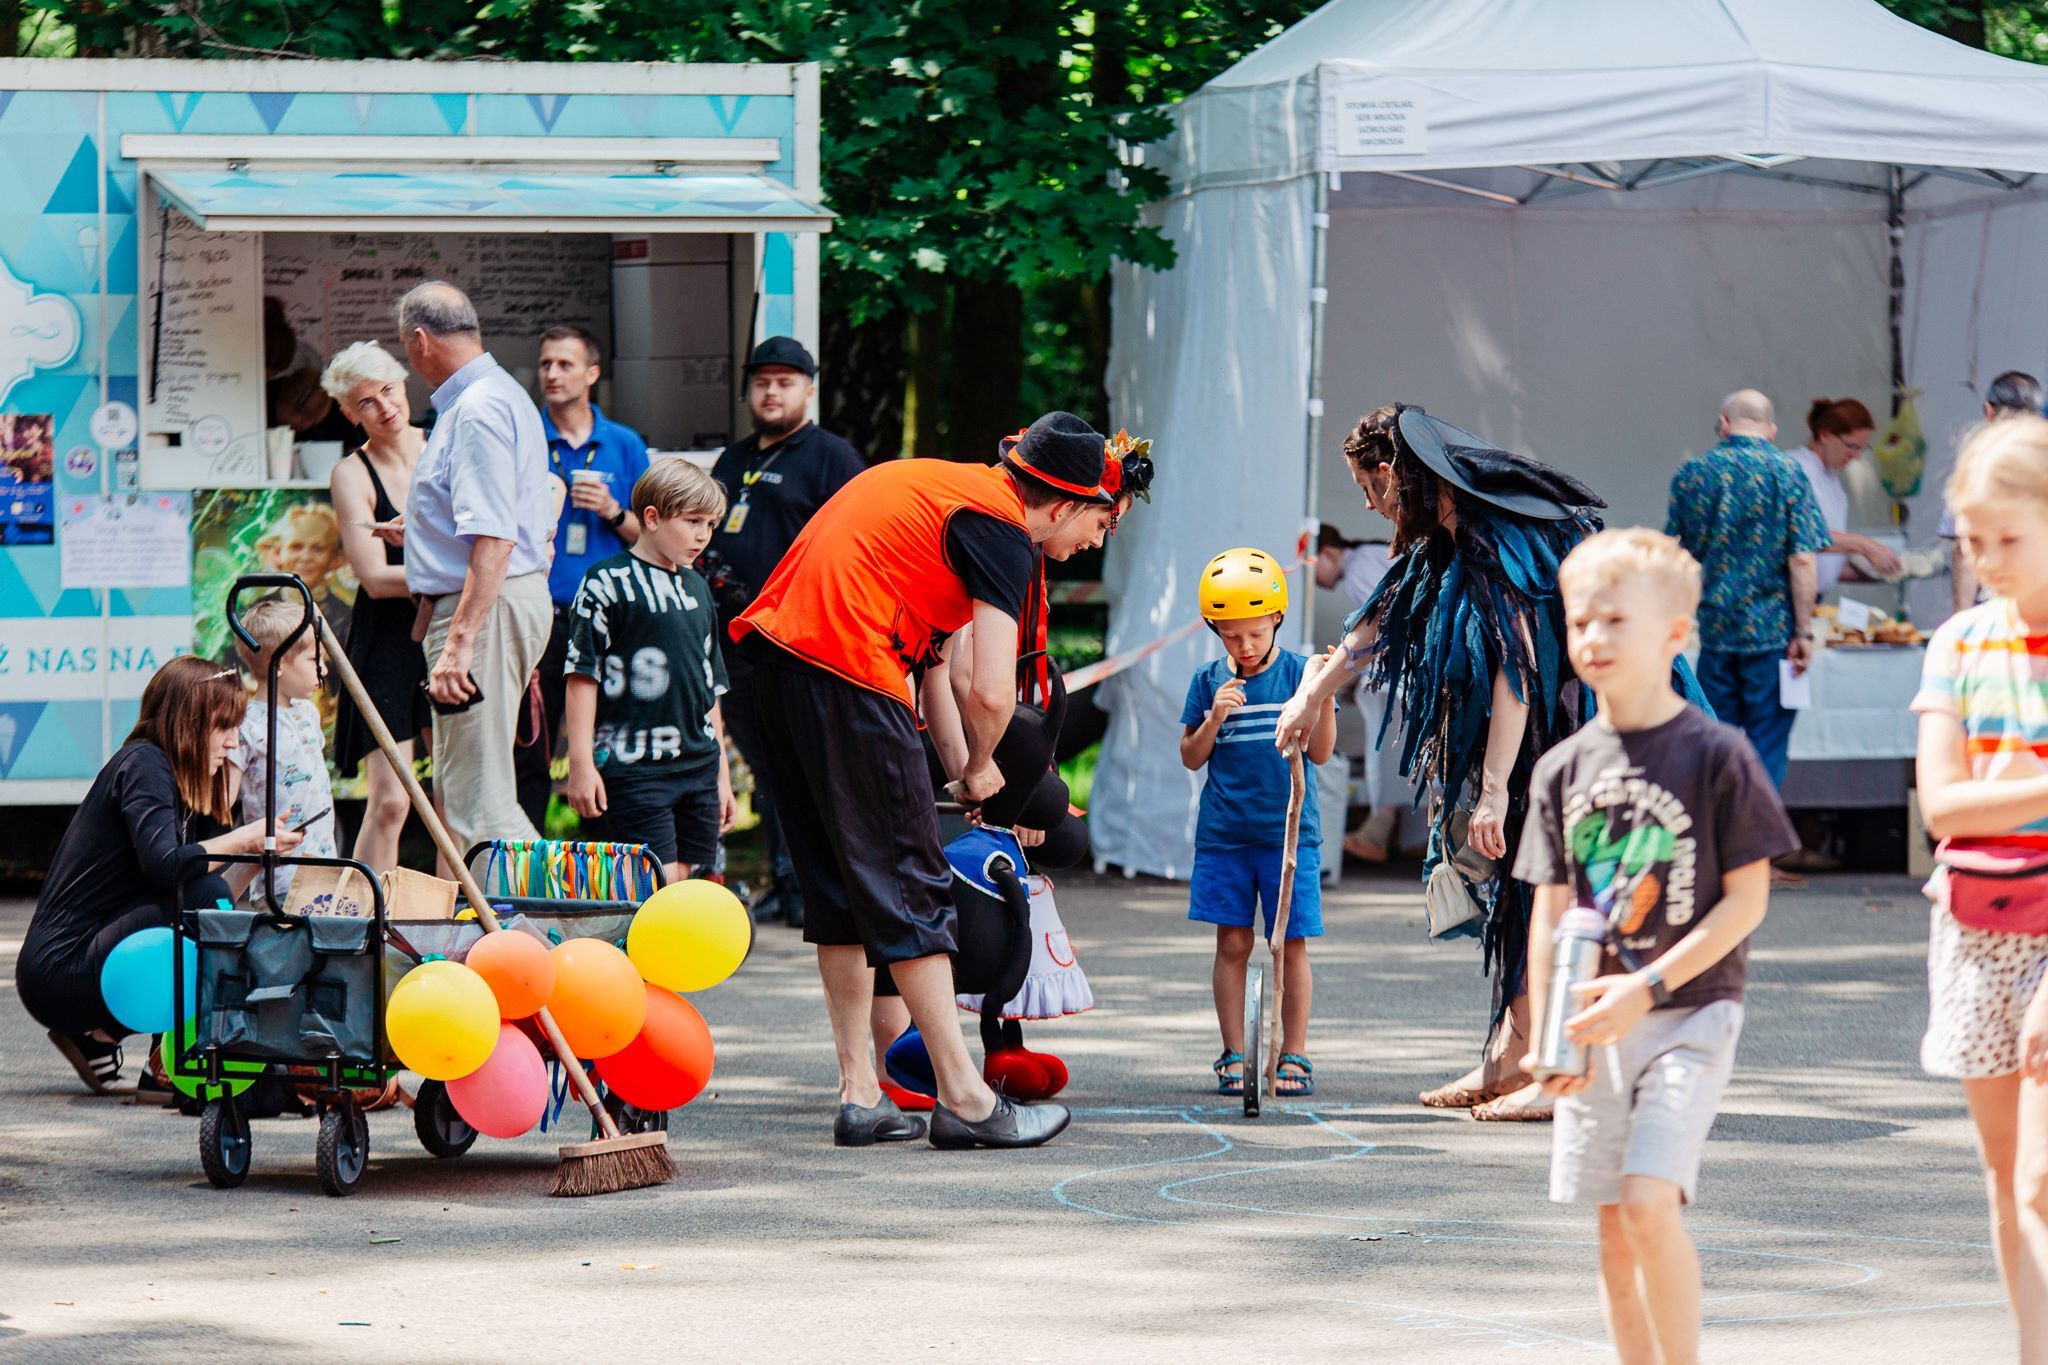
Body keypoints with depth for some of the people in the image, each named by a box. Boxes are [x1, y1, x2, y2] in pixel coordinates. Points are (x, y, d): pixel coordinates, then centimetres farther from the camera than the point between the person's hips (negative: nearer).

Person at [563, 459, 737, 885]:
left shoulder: (696, 587, 17)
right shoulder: (607, 583, -5)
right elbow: (583, 675, -8)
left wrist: (721, 771, 22)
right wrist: (581, 762, -13)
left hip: (698, 766, 7)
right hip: (632, 767, -7)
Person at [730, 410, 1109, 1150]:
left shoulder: (936, 481, 22)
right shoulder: (1001, 530, -5)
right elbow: (992, 694, -11)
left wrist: (955, 759, 25)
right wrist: (979, 768, 9)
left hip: (773, 645, 9)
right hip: (846, 672, -9)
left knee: (838, 887, 15)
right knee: (907, 888, -2)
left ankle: (860, 1095, 16)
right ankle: (964, 1100, 0)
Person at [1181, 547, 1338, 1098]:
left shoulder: (1299, 673, 0)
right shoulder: (1209, 681, 4)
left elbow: (1320, 752, -2)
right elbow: (1191, 758, 6)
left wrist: (1325, 696, -17)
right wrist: (1214, 718, -12)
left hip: (1288, 830, -1)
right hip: (1224, 833, 1)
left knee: (1291, 943, 1)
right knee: (1232, 943, 2)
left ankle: (1293, 1054, 9)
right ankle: (1233, 1058, 7)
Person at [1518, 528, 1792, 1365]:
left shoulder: (1716, 754, -7)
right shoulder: (1564, 770, 7)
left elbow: (1747, 898, -8)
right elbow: (1551, 912, 9)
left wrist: (1645, 988, -15)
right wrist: (1544, 1034, -2)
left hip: (1689, 1011, -5)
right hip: (1597, 1022, 5)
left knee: (1648, 1201, -18)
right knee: (1613, 1228, 6)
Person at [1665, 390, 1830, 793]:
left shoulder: (1691, 473, 3)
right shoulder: (1787, 473, -5)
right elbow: (1801, 560, -10)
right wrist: (1803, 632, -6)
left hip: (1714, 628, 3)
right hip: (1771, 632, -3)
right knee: (1767, 746, 3)